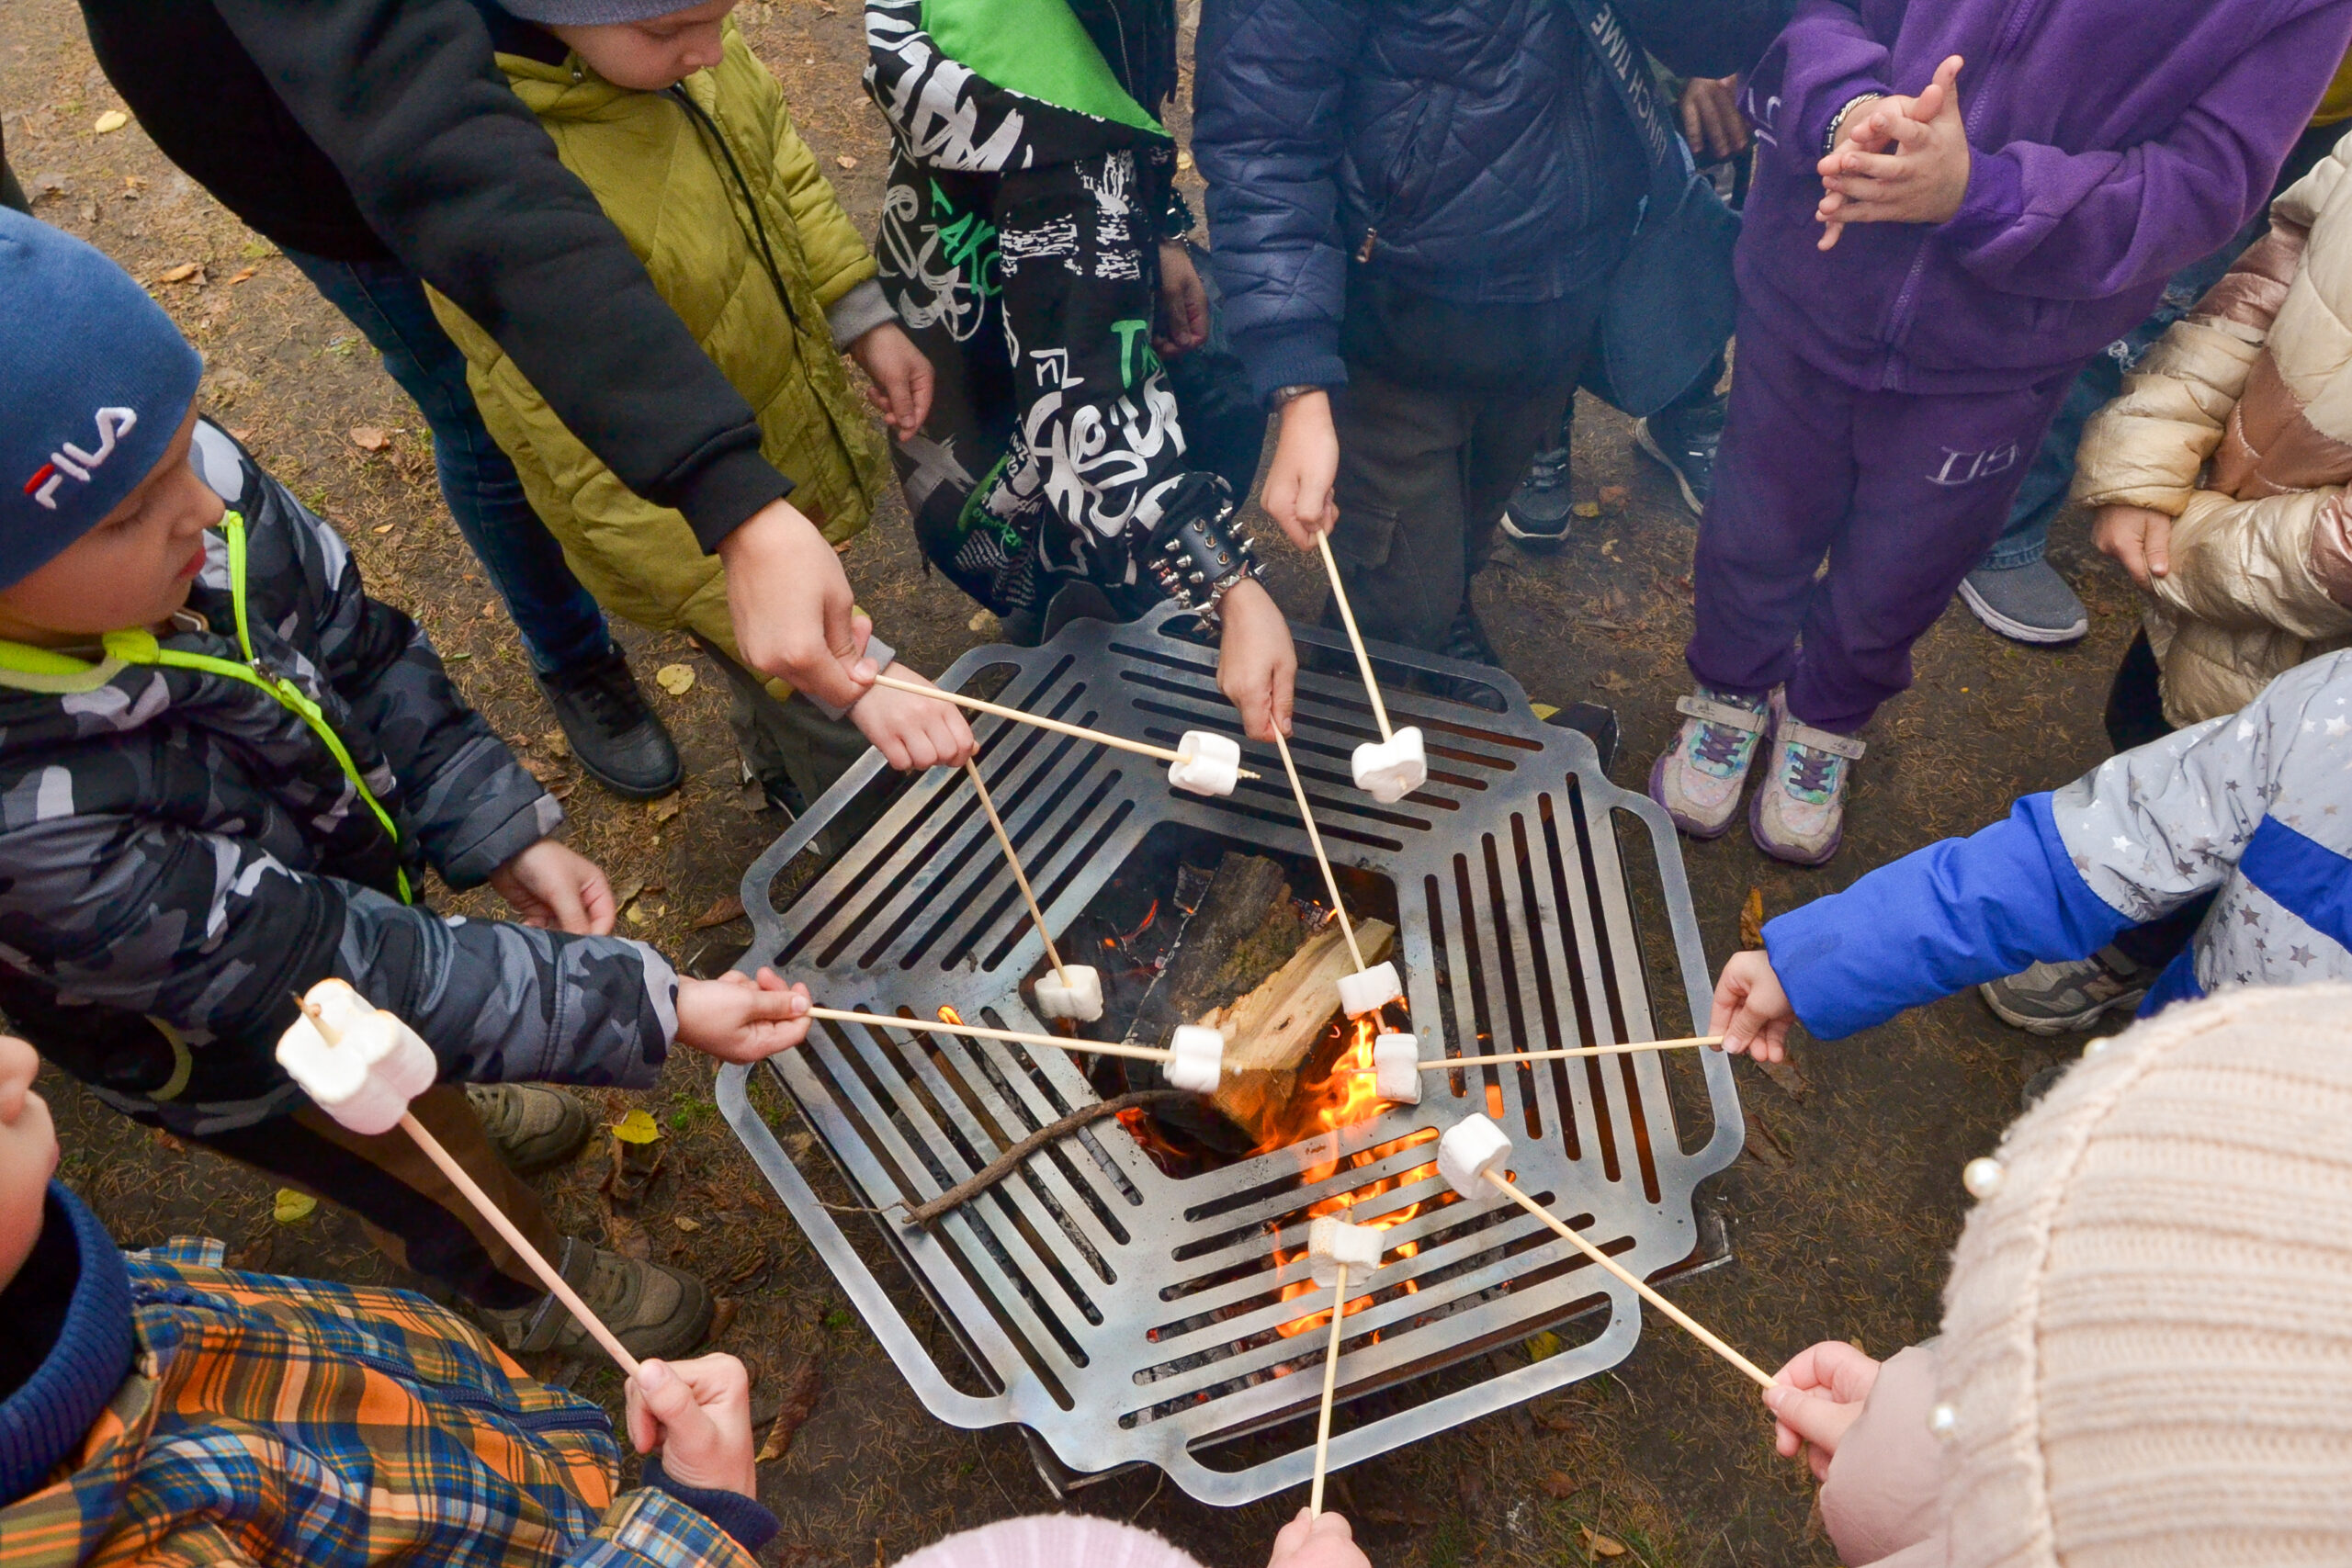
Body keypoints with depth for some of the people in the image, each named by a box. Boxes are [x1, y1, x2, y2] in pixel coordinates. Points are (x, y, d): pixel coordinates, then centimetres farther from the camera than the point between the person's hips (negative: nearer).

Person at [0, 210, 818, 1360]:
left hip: (345, 876, 5)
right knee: (433, 1195, 25)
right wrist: (650, 1010, -32)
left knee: (405, 1093, 37)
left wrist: (502, 831, -14)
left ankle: (455, 1116, 71)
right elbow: (332, 971, -35)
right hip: (254, 1067, -4)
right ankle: (525, 1286, 57)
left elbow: (362, 651, -12)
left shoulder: (186, 481, -29)